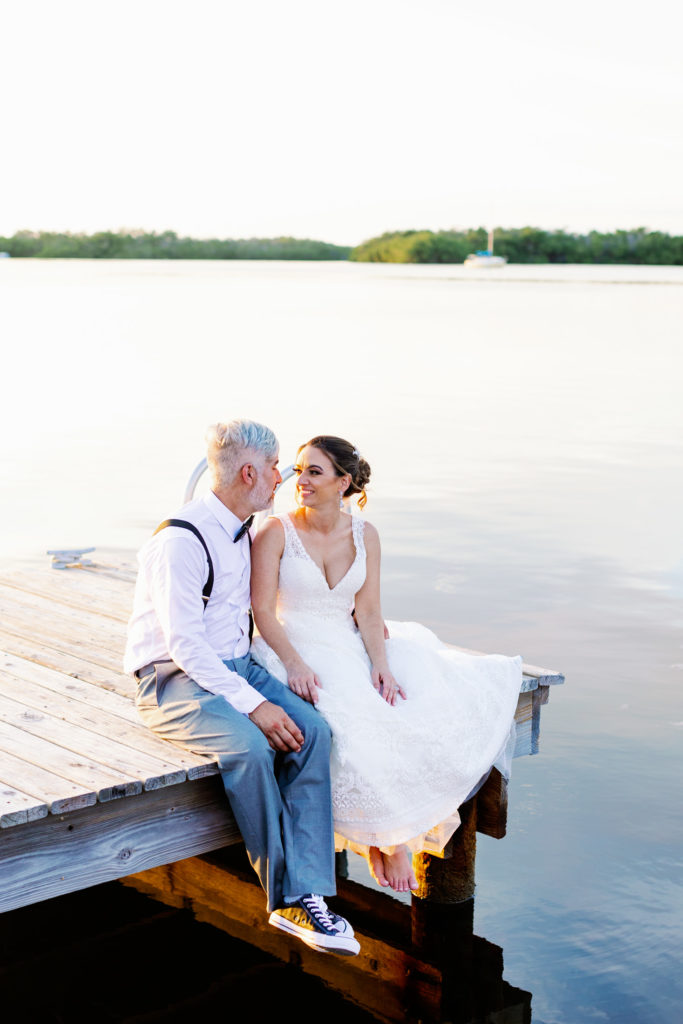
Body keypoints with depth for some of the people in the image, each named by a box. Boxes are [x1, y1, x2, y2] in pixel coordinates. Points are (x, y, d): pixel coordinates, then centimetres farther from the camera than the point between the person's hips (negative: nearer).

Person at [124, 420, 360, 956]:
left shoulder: (245, 531, 11)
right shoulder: (182, 539, -16)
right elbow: (185, 645, -22)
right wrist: (252, 704, -26)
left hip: (237, 668, 7)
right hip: (174, 679, -7)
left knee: (312, 728, -20)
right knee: (249, 745, -34)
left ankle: (304, 896, -22)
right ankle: (286, 889, -17)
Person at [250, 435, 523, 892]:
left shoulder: (364, 535, 4)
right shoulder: (276, 532, -8)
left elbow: (369, 613, 0)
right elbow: (263, 612, -12)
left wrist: (380, 663, -17)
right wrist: (295, 663, -26)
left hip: (349, 646, 5)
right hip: (291, 649, -5)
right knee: (356, 721, -30)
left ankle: (392, 835, -7)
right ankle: (384, 837, -9)